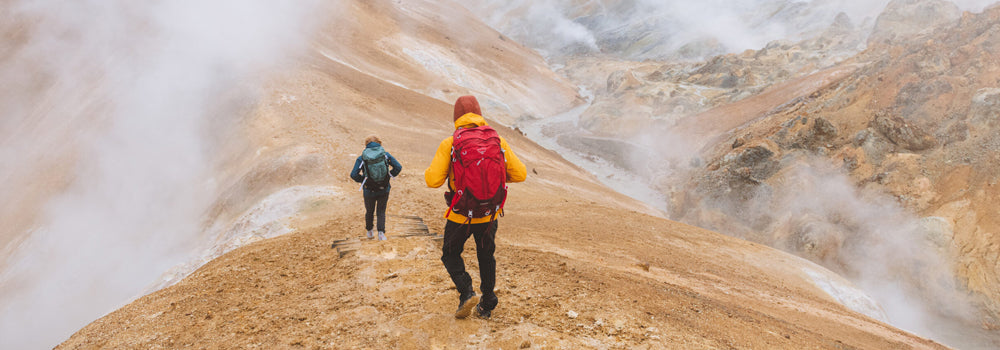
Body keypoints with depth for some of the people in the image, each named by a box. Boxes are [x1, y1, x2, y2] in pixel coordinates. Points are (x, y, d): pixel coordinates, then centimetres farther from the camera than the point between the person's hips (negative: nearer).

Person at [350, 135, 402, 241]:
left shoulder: (361, 158, -9)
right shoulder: (385, 155, -6)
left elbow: (354, 175, -16)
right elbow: (398, 167, -10)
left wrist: (363, 179, 1)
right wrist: (390, 175, 4)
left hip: (369, 192, 0)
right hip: (384, 190, 0)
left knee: (369, 212, 23)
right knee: (381, 212, 18)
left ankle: (369, 232, 40)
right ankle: (381, 232, 2)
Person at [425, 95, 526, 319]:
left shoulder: (449, 144, -11)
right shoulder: (497, 141, -4)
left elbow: (433, 180, -17)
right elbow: (519, 174, -4)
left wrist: (429, 172, 6)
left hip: (460, 215, -2)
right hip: (490, 214, 3)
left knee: (451, 255, 21)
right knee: (486, 257, 23)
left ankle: (466, 292, 1)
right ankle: (487, 305, 28)